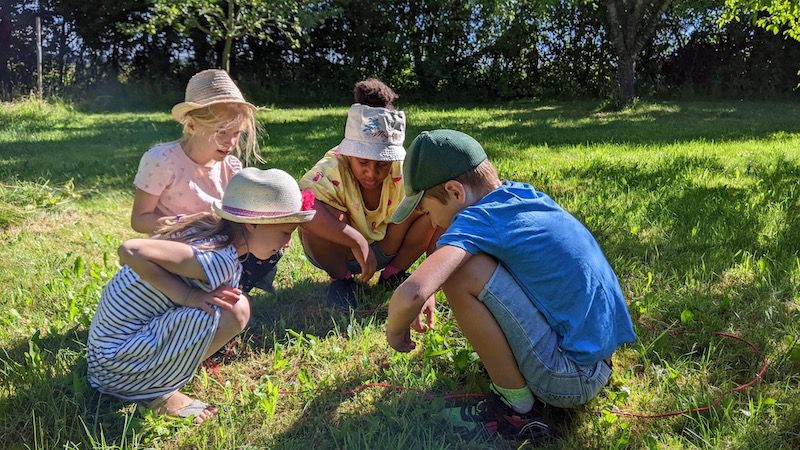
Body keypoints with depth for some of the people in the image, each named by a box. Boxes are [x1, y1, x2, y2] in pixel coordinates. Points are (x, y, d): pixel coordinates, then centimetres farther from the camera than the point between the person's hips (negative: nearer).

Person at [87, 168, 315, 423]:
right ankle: (158, 392, -5)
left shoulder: (207, 226, -2)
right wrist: (187, 296, -27)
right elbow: (130, 250, -34)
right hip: (118, 358, -9)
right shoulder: (220, 260, -27)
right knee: (235, 311, -24)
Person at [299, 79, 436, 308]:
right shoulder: (332, 169, -30)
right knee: (315, 215, -36)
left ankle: (393, 273, 1)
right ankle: (340, 278, -5)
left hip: (387, 250, 2)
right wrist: (357, 241, -50)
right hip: (339, 253, -2)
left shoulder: (404, 171, -23)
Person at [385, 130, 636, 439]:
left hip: (571, 381, -8)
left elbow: (410, 294, -33)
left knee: (459, 270, -19)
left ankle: (518, 409, -5)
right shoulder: (522, 194, 4)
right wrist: (430, 292, 17)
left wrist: (395, 331, -11)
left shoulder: (479, 220, -19)